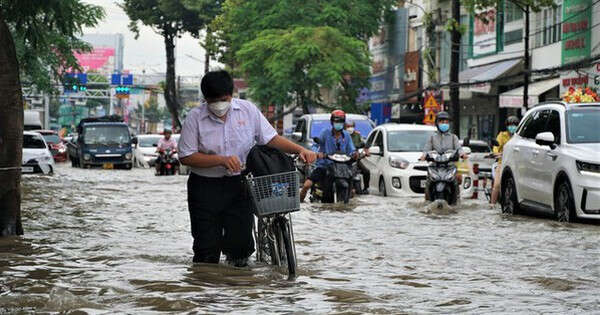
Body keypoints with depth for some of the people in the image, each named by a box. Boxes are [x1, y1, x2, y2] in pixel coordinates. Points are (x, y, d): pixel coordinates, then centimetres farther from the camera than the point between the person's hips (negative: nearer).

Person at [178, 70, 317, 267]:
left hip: (238, 185, 2)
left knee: (242, 244, -2)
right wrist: (222, 160, -18)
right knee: (207, 249, -1)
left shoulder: (248, 110, 0)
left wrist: (300, 150, -12)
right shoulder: (195, 117, -7)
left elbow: (271, 138, 3)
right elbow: (186, 157, -9)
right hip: (205, 187, -2)